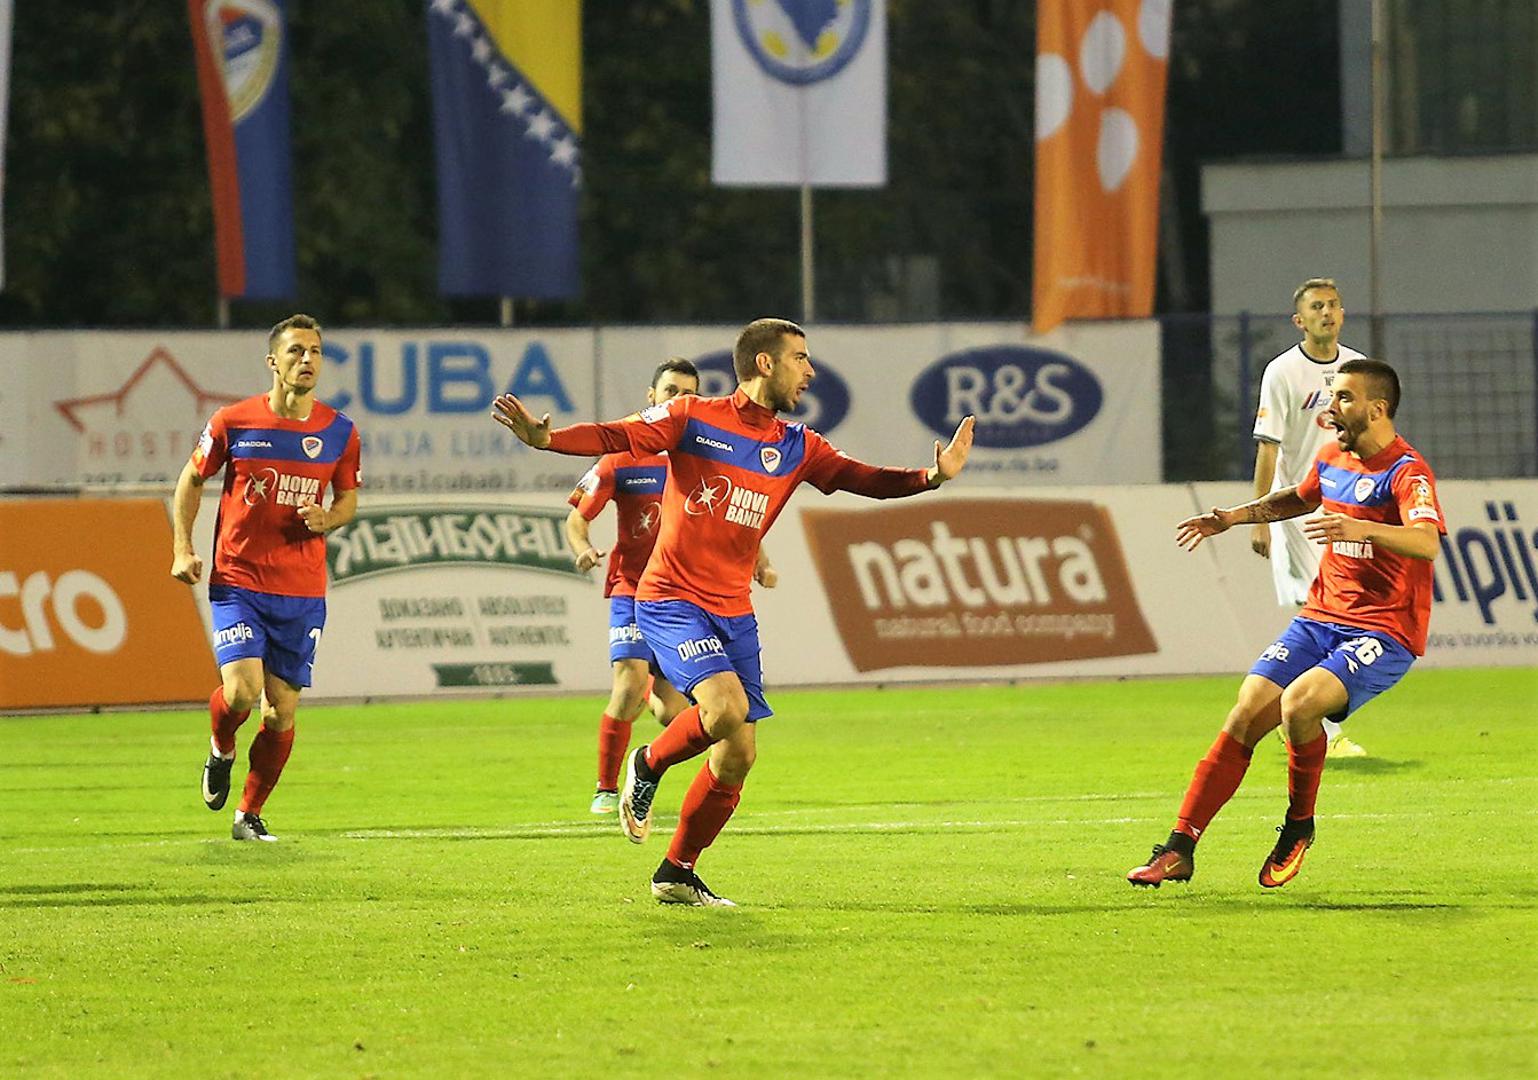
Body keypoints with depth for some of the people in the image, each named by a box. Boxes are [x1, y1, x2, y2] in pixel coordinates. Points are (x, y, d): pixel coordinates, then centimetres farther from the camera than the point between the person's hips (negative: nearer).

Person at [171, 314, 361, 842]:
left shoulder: (339, 432, 2)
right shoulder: (233, 422, -4)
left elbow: (349, 498, 16)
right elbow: (192, 480, 10)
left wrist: (328, 518, -7)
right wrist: (183, 548, 0)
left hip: (303, 593, 2)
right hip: (237, 582, -2)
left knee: (281, 714, 2)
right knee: (242, 692, -19)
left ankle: (249, 815, 20)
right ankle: (221, 751, 17)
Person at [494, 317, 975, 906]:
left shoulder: (797, 447, 9)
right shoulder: (693, 417, -5)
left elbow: (867, 480, 6)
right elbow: (616, 437, -11)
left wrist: (932, 476, -11)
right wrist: (544, 437, -27)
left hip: (733, 611, 6)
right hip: (671, 599, -6)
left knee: (738, 755, 2)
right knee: (726, 706, -28)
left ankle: (677, 874, 18)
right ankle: (648, 765, 3)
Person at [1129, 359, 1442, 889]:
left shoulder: (1407, 472, -14)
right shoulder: (1333, 458, 10)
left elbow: (1427, 542, -33)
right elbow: (1298, 497, 35)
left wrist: (1362, 530, -48)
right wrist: (1233, 517, 29)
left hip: (1383, 635, -7)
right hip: (1320, 619, 7)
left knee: (1299, 703, -30)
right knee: (1246, 715, -8)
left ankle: (1299, 827, -5)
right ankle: (1179, 849, -4)